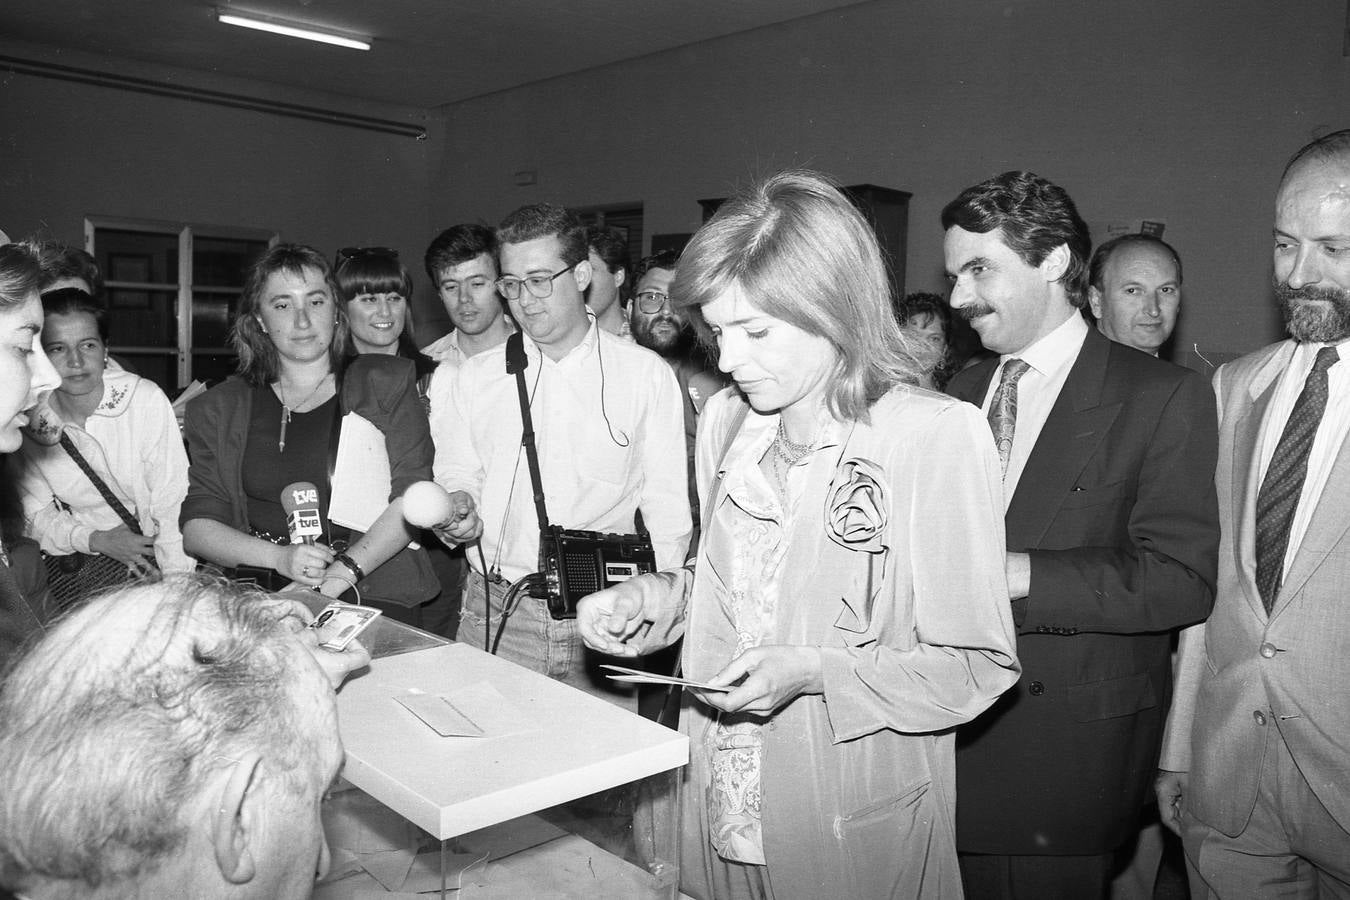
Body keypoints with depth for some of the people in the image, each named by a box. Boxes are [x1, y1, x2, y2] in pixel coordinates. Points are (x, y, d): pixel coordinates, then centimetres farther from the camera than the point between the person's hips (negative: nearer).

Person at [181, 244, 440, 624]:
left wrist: (342, 572, -14)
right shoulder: (219, 408, 14)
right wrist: (281, 557, -10)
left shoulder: (386, 383, 8)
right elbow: (196, 528, 8)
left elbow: (413, 498, -2)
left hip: (373, 597, -2)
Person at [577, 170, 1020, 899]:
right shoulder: (725, 419, 1)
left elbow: (977, 666, -14)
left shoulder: (937, 435, -17)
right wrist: (651, 597, -6)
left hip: (857, 824, -5)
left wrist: (814, 672, -24)